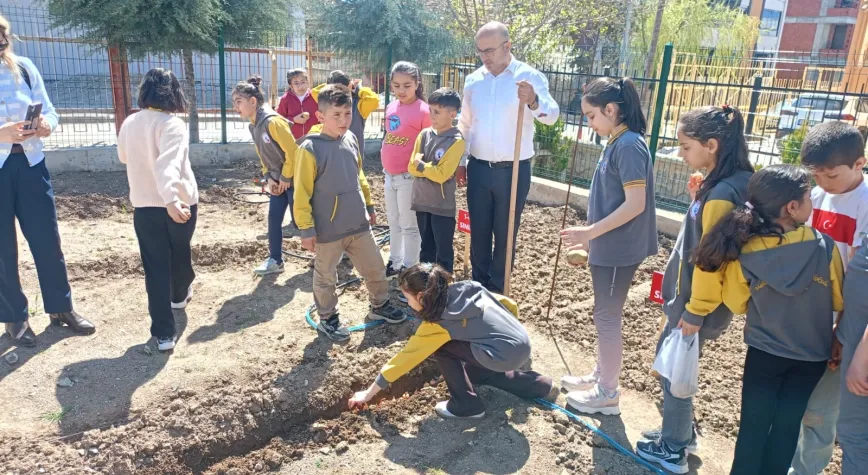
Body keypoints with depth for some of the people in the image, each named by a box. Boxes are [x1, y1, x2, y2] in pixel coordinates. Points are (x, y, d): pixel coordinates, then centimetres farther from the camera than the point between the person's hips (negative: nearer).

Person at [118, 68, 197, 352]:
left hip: (144, 205, 3)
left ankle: (164, 333, 1)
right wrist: (171, 199, -45)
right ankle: (180, 296, 50)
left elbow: (124, 157, 22)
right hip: (178, 204, -3)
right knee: (180, 253, 23)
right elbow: (168, 164, -33)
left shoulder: (129, 124, 2)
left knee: (155, 266, 4)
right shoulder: (172, 124, -15)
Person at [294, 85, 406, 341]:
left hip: (359, 224, 6)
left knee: (375, 268, 18)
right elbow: (302, 193, -14)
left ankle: (380, 305, 40)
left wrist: (369, 206, 20)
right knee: (326, 277, 12)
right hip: (328, 230, -6)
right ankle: (328, 319, 32)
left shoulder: (351, 140, 2)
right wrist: (306, 229, -13)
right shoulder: (310, 149, -17)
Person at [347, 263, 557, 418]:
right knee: (475, 372, 32)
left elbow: (405, 357, -3)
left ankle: (466, 405, 8)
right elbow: (510, 304, 12)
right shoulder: (467, 289, 6)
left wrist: (369, 393, 8)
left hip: (505, 355, -8)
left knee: (441, 347, 1)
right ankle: (538, 384, 31)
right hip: (523, 344, 8)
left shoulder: (437, 323, -10)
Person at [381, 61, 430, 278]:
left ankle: (409, 269, 17)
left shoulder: (423, 110, -15)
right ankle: (394, 262, 33)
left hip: (409, 176, -7)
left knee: (409, 225, 4)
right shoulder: (390, 107, 6)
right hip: (389, 174, 7)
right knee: (394, 222, 19)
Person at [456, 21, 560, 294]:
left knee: (505, 234, 8)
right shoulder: (473, 80, 4)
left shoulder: (530, 77, -9)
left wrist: (533, 101, -45)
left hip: (514, 171, -3)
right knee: (479, 231, 12)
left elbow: (552, 115, -24)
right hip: (479, 169, 4)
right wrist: (460, 162, 12)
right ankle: (479, 287, 29)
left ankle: (497, 292, 24)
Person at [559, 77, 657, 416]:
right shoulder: (616, 143, 10)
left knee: (607, 317, 1)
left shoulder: (629, 146, -19)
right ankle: (601, 376, 34)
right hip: (608, 247, 10)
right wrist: (591, 239, 18)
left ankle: (608, 394, 15)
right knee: (605, 315, 19)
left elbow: (635, 204, -24)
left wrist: (590, 232, -22)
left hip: (619, 250, -10)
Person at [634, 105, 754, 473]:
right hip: (689, 294, 9)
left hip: (694, 301, -9)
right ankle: (682, 431, 39)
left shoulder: (721, 195, -25)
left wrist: (696, 311, -17)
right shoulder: (735, 183, 4)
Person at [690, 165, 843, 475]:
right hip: (812, 355, 1)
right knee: (787, 426, 15)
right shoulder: (824, 246, -18)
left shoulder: (744, 253, -18)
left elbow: (737, 303, -3)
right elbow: (839, 301, -2)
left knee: (753, 425, 13)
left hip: (764, 352, 0)